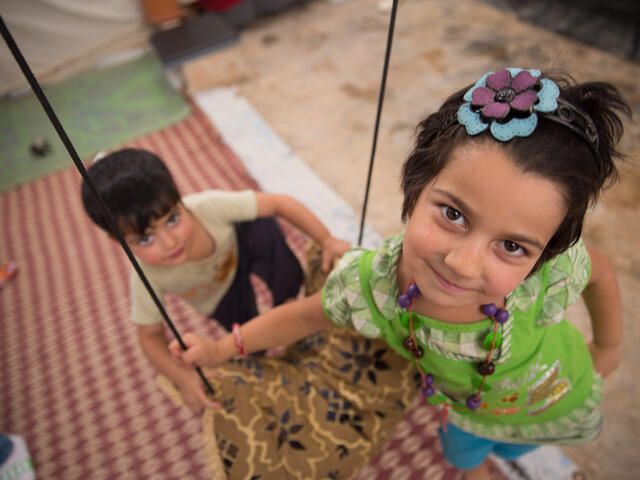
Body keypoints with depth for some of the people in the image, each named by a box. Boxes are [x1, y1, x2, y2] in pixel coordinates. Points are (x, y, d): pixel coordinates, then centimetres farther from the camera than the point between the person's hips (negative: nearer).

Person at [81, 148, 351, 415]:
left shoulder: (207, 206, -42)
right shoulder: (147, 277, -36)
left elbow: (279, 204, -33)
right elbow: (151, 335, -19)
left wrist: (327, 241, -36)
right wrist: (183, 378, -32)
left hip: (240, 244, -1)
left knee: (262, 227, -32)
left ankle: (287, 308, -11)